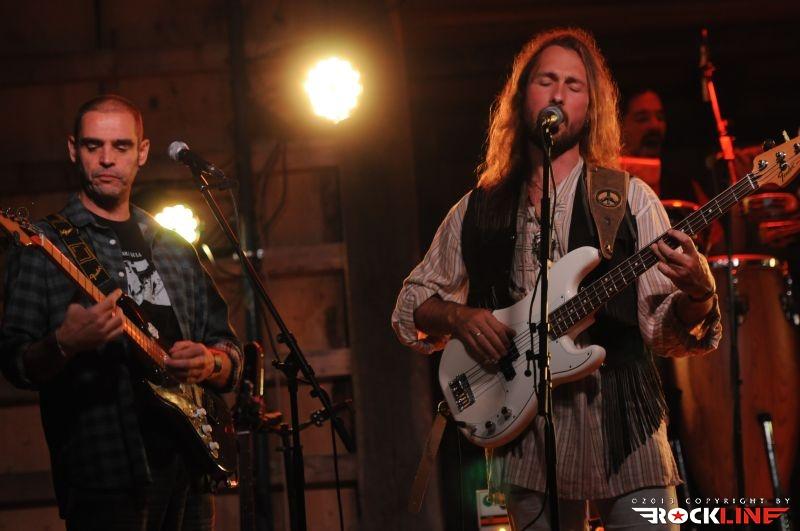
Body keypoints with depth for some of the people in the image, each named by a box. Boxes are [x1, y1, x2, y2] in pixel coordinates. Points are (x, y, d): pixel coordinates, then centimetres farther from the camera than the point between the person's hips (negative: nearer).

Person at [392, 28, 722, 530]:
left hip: (620, 421, -2)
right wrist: (458, 315, -5)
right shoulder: (479, 211, 11)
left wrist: (696, 294, -22)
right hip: (524, 436, 2)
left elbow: (664, 330, -1)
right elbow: (410, 307, 16)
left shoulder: (628, 198, 4)